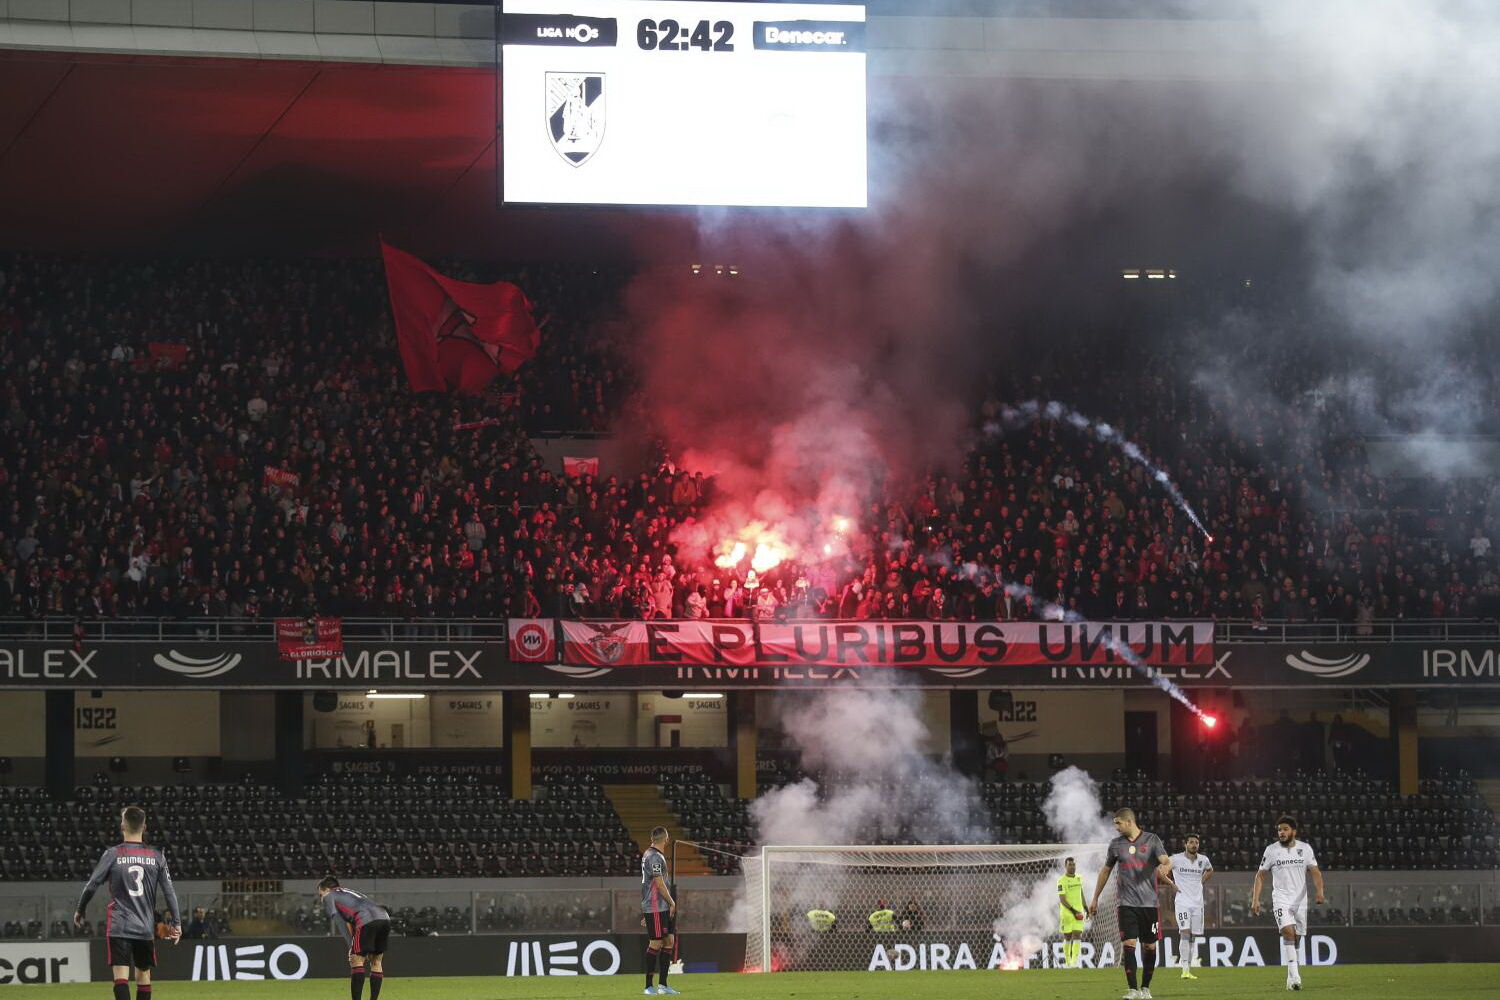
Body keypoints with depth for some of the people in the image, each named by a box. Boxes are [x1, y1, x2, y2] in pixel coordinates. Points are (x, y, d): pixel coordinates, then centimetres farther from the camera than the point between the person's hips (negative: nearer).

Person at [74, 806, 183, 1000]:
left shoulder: (113, 854, -4)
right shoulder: (156, 856, 3)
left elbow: (91, 886, -3)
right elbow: (169, 891, 2)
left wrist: (80, 911, 14)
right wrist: (176, 923, 9)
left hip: (118, 927, -3)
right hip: (146, 927, 3)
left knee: (121, 977, -9)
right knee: (143, 976, 15)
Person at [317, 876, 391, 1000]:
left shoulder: (328, 897, 17)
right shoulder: (349, 893, 39)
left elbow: (338, 921, 4)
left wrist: (351, 946, 1)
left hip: (367, 920, -7)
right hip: (385, 917, 7)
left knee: (357, 961, -2)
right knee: (376, 962, 14)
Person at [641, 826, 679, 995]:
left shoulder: (650, 854, 17)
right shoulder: (654, 857, -14)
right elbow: (659, 883, -17)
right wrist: (671, 902, -9)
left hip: (663, 907, 10)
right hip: (655, 907, -10)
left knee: (669, 940, 8)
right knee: (656, 943, -7)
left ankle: (663, 985, 10)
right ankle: (649, 986, -3)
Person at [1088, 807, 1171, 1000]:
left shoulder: (1152, 840, 2)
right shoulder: (1116, 844, 9)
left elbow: (1166, 860, -10)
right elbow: (1105, 871, 19)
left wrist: (1165, 866, -36)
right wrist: (1095, 899, 22)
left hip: (1149, 902, -1)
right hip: (1126, 903, 1)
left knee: (1149, 946, 4)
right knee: (1128, 944, -12)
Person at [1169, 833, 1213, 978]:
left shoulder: (1203, 860, 6)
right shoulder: (1176, 859, -7)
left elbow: (1210, 870, 29)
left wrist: (1202, 882, 14)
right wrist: (1171, 884, -2)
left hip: (1198, 902, 4)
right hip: (1183, 902, -4)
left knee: (1192, 938, 8)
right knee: (1185, 933, -17)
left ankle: (1189, 970, 14)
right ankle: (1185, 970, -21)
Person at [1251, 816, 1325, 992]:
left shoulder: (1305, 848, 4)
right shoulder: (1271, 850, 1)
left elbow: (1315, 871, 0)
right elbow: (1260, 875, 6)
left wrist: (1319, 890, -18)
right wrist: (1255, 899, -2)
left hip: (1300, 898, 2)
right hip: (1281, 897, -2)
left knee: (1295, 938, 5)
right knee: (1288, 931, -22)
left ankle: (1292, 979, 16)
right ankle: (1294, 975, -28)